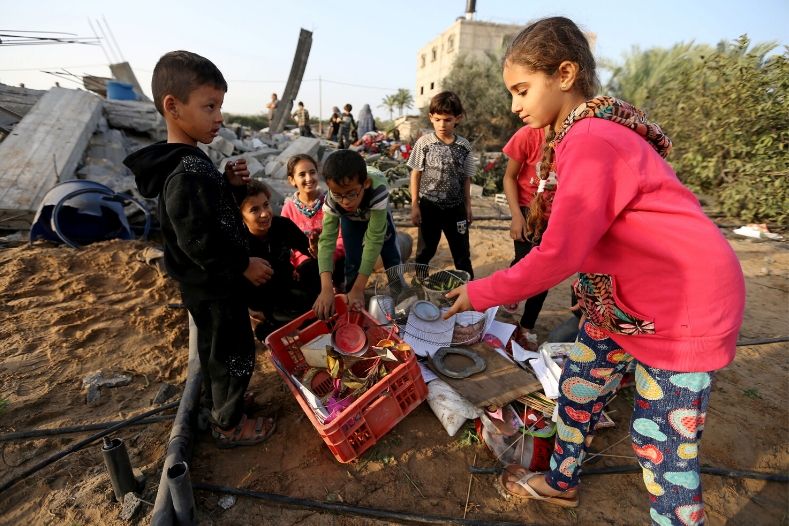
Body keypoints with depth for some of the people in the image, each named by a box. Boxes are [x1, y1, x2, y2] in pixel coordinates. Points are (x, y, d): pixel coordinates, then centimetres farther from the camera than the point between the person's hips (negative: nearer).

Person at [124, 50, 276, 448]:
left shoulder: (186, 162, 5)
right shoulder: (187, 172, -26)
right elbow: (197, 240, -28)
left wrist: (228, 183, -1)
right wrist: (244, 264, -18)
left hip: (209, 282, 10)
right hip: (214, 286, -10)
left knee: (216, 350, 25)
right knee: (234, 354, 7)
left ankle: (219, 408, 46)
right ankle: (229, 426, 29)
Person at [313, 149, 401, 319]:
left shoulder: (378, 190, -48)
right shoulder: (332, 200, -40)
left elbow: (374, 238, -48)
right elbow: (327, 240, -43)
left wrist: (359, 289, -50)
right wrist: (326, 289, -57)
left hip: (377, 212, 0)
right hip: (350, 219, 1)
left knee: (392, 257, 5)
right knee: (353, 261, -7)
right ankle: (351, 305, 12)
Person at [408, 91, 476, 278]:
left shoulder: (464, 146, -1)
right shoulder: (424, 142, -6)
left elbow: (466, 178, 6)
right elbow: (415, 174, -2)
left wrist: (468, 206, 5)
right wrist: (414, 205, -5)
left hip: (456, 207, 2)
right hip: (429, 206, -1)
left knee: (462, 252, 11)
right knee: (425, 251, 11)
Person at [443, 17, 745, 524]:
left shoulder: (591, 140, -25)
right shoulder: (583, 133, 4)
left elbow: (558, 256, -28)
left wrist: (480, 293, -19)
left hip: (687, 305, -9)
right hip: (625, 295, 9)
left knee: (663, 441, 5)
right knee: (578, 383, 18)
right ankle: (563, 481, 42)